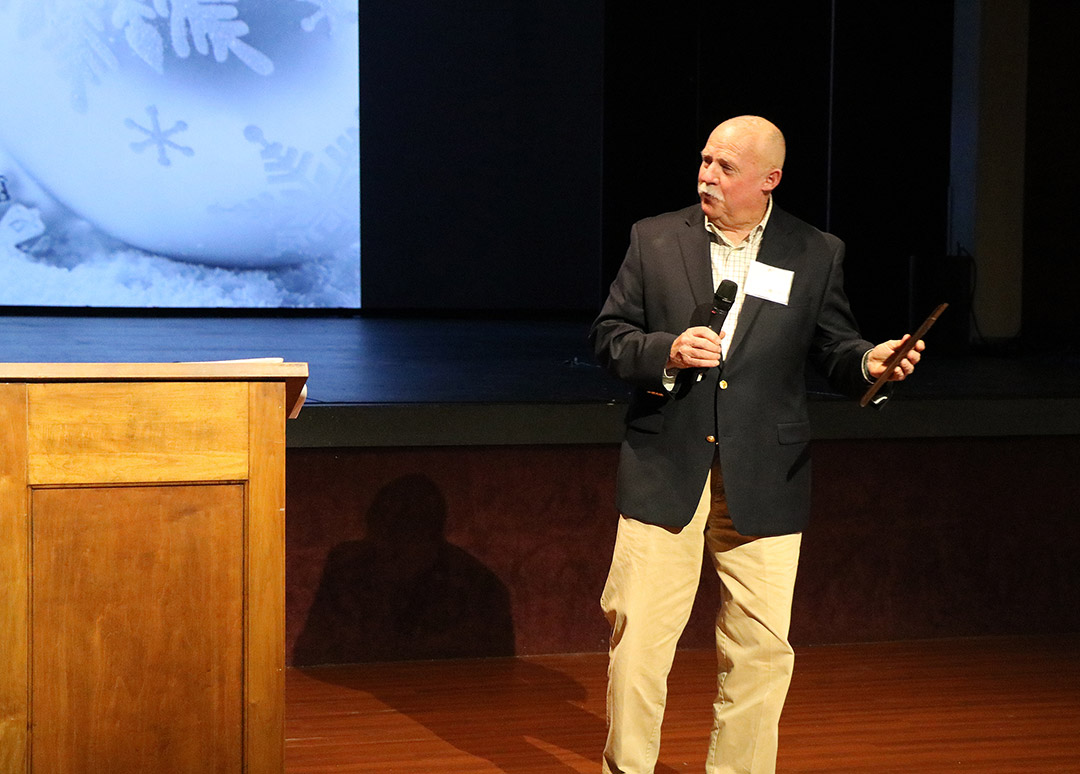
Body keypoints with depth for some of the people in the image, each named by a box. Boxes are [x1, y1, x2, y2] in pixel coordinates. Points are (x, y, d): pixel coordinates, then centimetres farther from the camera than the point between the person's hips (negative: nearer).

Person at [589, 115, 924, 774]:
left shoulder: (817, 254, 4)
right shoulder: (655, 239, 5)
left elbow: (833, 348, 7)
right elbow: (609, 336, 6)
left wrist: (871, 362, -14)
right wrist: (666, 353, -13)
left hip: (763, 483, 0)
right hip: (665, 473, 0)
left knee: (760, 647, 5)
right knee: (638, 638, 2)